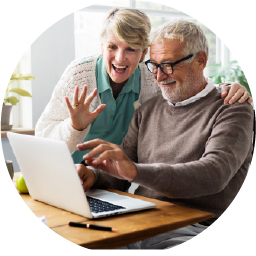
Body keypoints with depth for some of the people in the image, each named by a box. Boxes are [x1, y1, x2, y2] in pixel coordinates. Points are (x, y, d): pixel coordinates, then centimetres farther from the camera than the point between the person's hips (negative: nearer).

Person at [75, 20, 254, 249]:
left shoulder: (233, 112, -1)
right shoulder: (148, 110, 19)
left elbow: (214, 174, -19)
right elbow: (120, 175, 17)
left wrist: (136, 171, -31)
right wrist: (93, 175, -8)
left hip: (192, 229, -5)